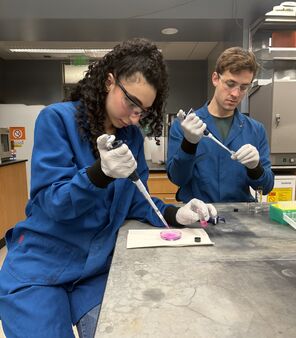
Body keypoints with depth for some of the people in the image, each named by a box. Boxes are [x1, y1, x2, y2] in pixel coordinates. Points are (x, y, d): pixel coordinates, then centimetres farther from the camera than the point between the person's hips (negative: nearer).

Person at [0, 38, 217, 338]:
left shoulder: (132, 136, -1)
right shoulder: (57, 118, -16)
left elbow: (133, 199, 1)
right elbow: (51, 203, -20)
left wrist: (174, 215, -17)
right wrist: (102, 172, -38)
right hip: (39, 268, -3)